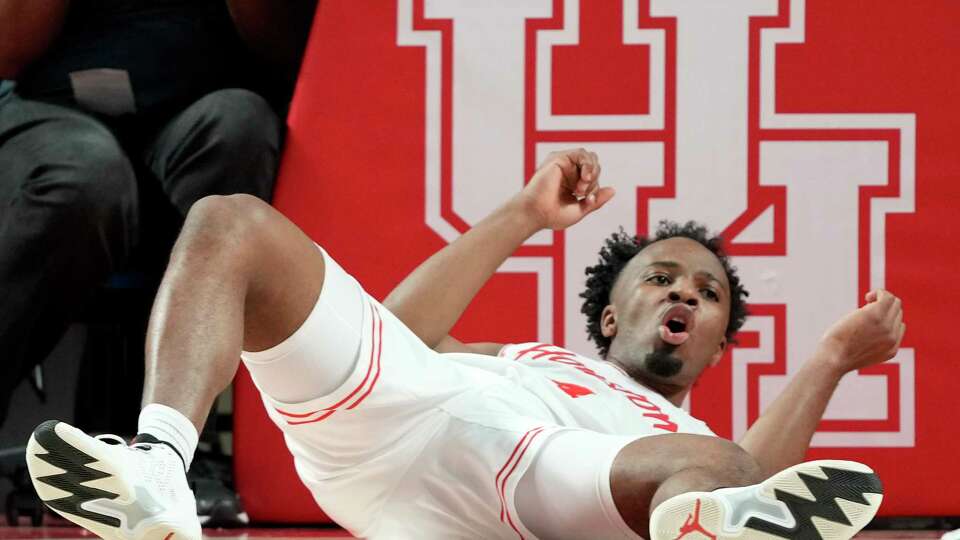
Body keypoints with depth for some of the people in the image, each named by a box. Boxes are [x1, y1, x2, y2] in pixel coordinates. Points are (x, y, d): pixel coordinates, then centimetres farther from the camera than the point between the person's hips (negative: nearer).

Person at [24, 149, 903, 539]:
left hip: (526, 468, -3)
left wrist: (833, 359, 18)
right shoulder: (519, 360, 46)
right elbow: (393, 328, 31)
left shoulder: (690, 440, 36)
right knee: (230, 225, -9)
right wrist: (525, 216, 37)